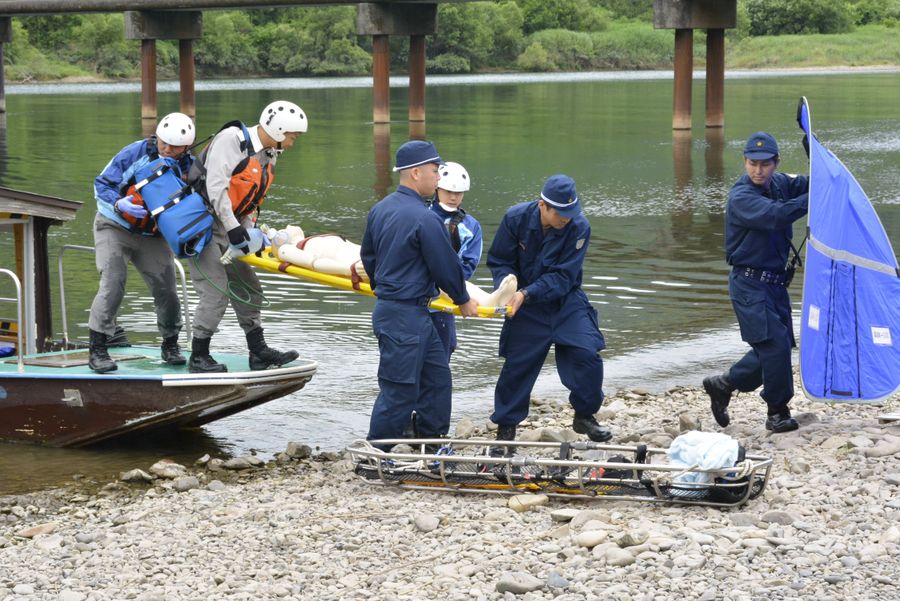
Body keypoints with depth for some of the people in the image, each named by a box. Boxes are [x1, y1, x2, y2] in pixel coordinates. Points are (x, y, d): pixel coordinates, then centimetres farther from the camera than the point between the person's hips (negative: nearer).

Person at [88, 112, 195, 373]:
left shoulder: (189, 167, -8)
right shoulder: (135, 153, -16)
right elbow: (101, 183, -11)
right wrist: (119, 203, -30)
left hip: (152, 236, 3)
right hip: (114, 227, -3)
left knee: (166, 288, -1)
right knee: (113, 283, -20)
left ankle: (170, 345, 25)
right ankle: (97, 350, -15)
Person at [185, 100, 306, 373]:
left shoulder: (268, 156, 10)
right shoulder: (232, 139, -18)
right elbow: (216, 186, -25)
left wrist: (250, 231, -1)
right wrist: (234, 228, -26)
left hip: (230, 226, 9)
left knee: (248, 289, 13)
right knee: (216, 291, -12)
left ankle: (258, 352, 22)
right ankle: (198, 357, -2)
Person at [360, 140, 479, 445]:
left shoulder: (380, 209, 8)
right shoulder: (425, 219, -20)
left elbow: (367, 255, 21)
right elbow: (446, 266, -10)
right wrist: (463, 300, 6)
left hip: (387, 305, 10)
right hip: (406, 316, -10)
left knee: (437, 378, 17)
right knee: (399, 391, -3)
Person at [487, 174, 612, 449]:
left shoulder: (579, 227, -20)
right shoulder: (516, 218, -15)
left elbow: (563, 277, -20)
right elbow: (499, 261, -5)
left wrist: (526, 293, -31)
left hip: (567, 303, 0)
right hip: (527, 308, 0)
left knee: (587, 354, -13)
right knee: (517, 365, 2)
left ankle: (585, 416, 9)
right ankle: (505, 428, 18)